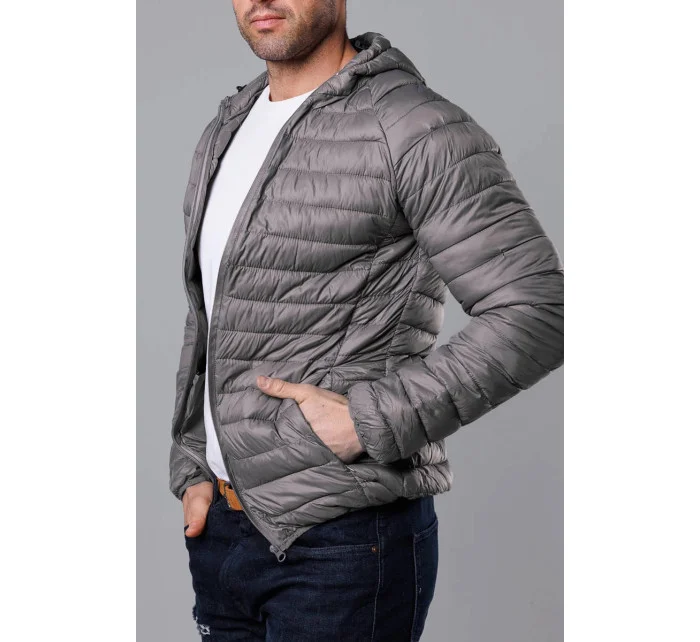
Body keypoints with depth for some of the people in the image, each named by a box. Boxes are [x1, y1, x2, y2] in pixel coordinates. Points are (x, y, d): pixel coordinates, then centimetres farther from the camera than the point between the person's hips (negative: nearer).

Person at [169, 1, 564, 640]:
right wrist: (191, 470, 10)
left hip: (344, 541, -7)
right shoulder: (225, 133, 11)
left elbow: (541, 312, -19)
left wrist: (368, 422, -21)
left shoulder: (417, 128, -13)